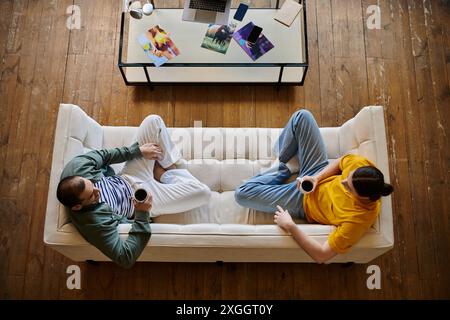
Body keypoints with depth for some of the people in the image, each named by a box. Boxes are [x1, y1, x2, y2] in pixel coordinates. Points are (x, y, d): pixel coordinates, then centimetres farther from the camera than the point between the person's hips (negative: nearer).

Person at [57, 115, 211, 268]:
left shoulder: (75, 168, -24)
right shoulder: (93, 222, -36)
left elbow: (102, 155, -5)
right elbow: (126, 259, -32)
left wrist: (139, 150, -11)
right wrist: (142, 215, -37)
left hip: (126, 179, 5)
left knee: (153, 121, -8)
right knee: (203, 193, -19)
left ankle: (170, 165, 15)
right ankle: (166, 175, 12)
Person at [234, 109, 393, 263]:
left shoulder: (359, 219, -39)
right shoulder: (362, 165, -27)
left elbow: (321, 256, -32)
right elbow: (339, 162, -3)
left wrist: (290, 226, -31)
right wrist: (317, 178, -19)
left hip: (305, 202, -4)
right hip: (320, 174, 5)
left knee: (242, 194, -12)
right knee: (302, 116, -8)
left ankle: (283, 171, 15)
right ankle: (280, 157, 23)